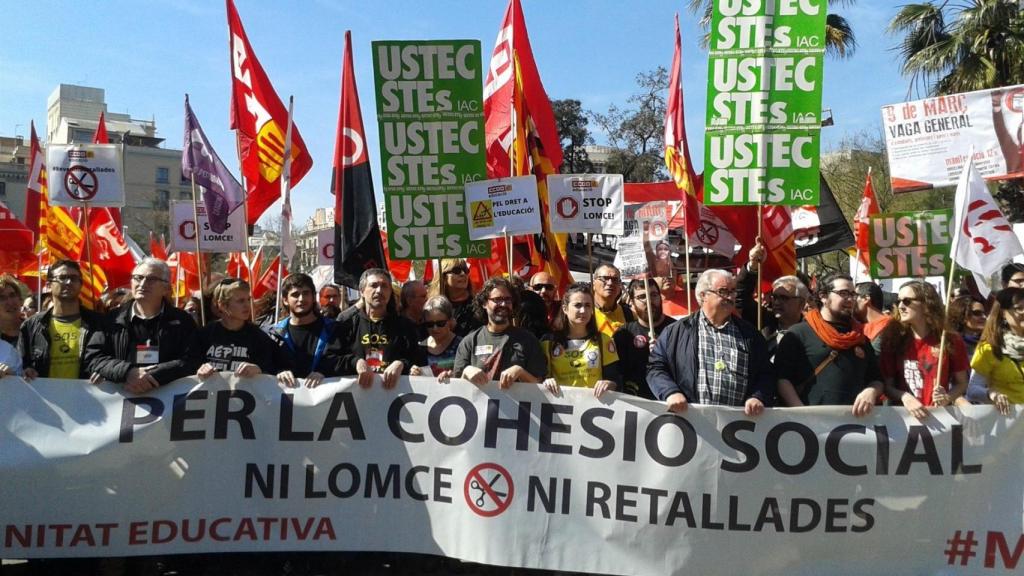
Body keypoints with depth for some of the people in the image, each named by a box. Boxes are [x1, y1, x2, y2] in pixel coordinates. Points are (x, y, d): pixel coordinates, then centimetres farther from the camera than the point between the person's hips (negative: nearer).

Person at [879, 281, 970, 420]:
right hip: (904, 415, 0)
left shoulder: (952, 341, 2)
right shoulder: (893, 339, 1)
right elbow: (887, 385, 3)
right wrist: (904, 397, -15)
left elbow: (962, 383, 10)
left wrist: (949, 397, -9)